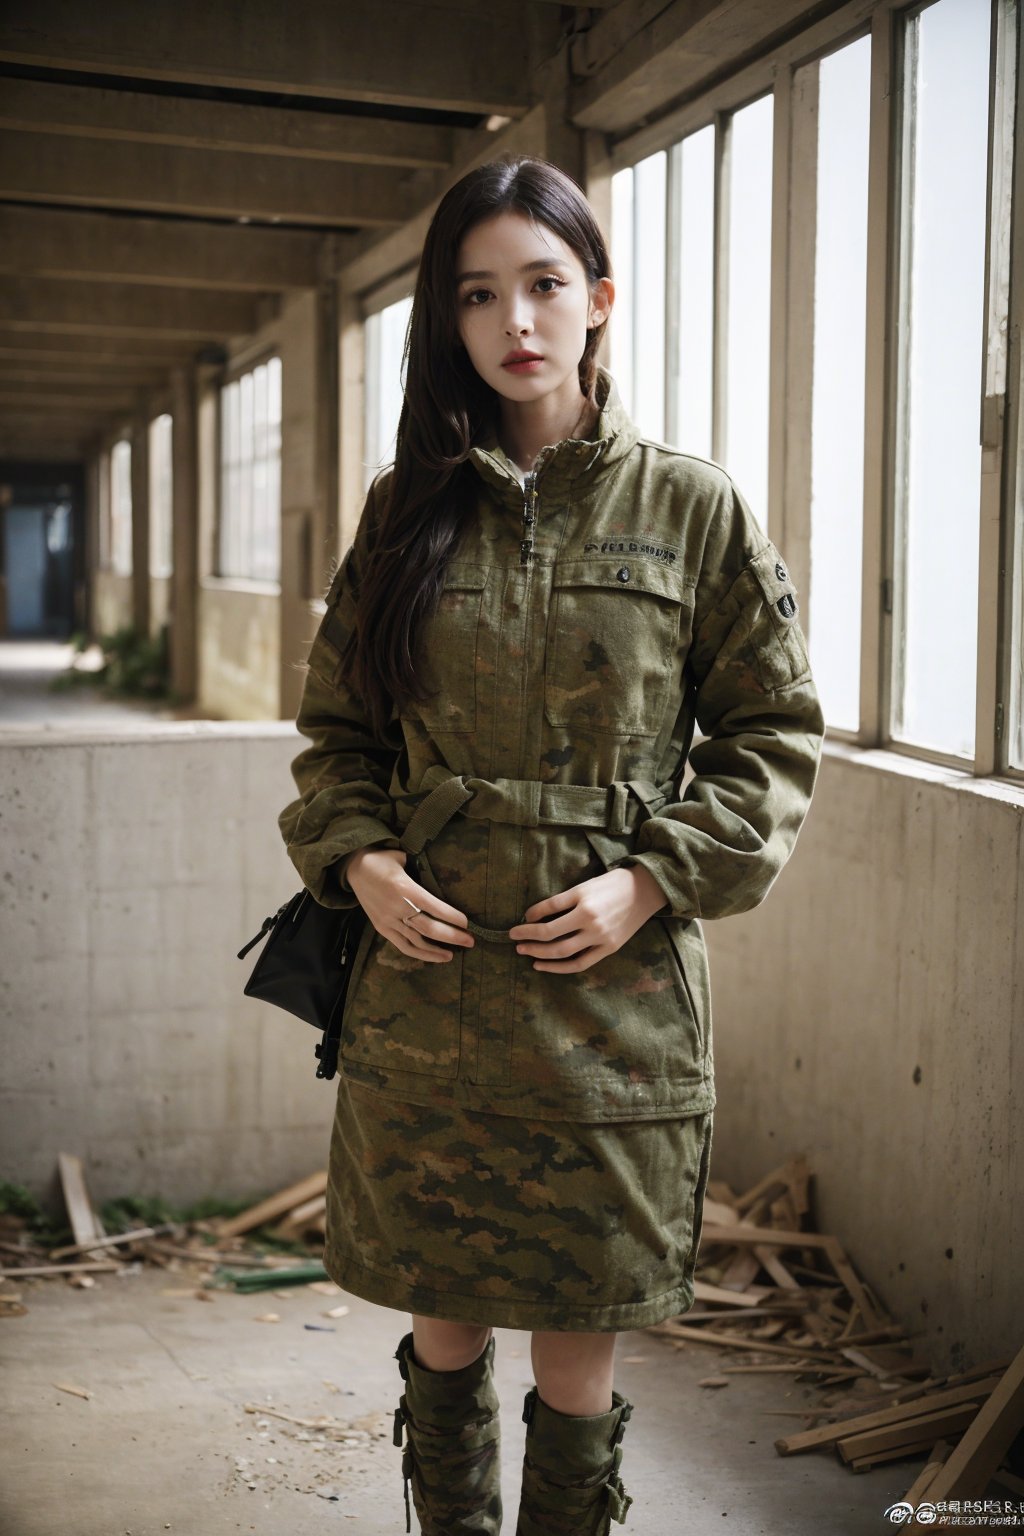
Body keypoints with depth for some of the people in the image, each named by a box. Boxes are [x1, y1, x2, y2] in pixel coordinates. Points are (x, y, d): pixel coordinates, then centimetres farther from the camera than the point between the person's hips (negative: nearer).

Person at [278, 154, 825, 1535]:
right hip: (425, 989, 2)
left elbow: (775, 736, 2)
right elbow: (335, 724, 13)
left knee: (577, 1346, 8)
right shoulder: (408, 509, 7)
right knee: (446, 1327, 13)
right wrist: (356, 858, -5)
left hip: (612, 998, -2)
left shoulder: (693, 510, 0)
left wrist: (652, 882, -10)